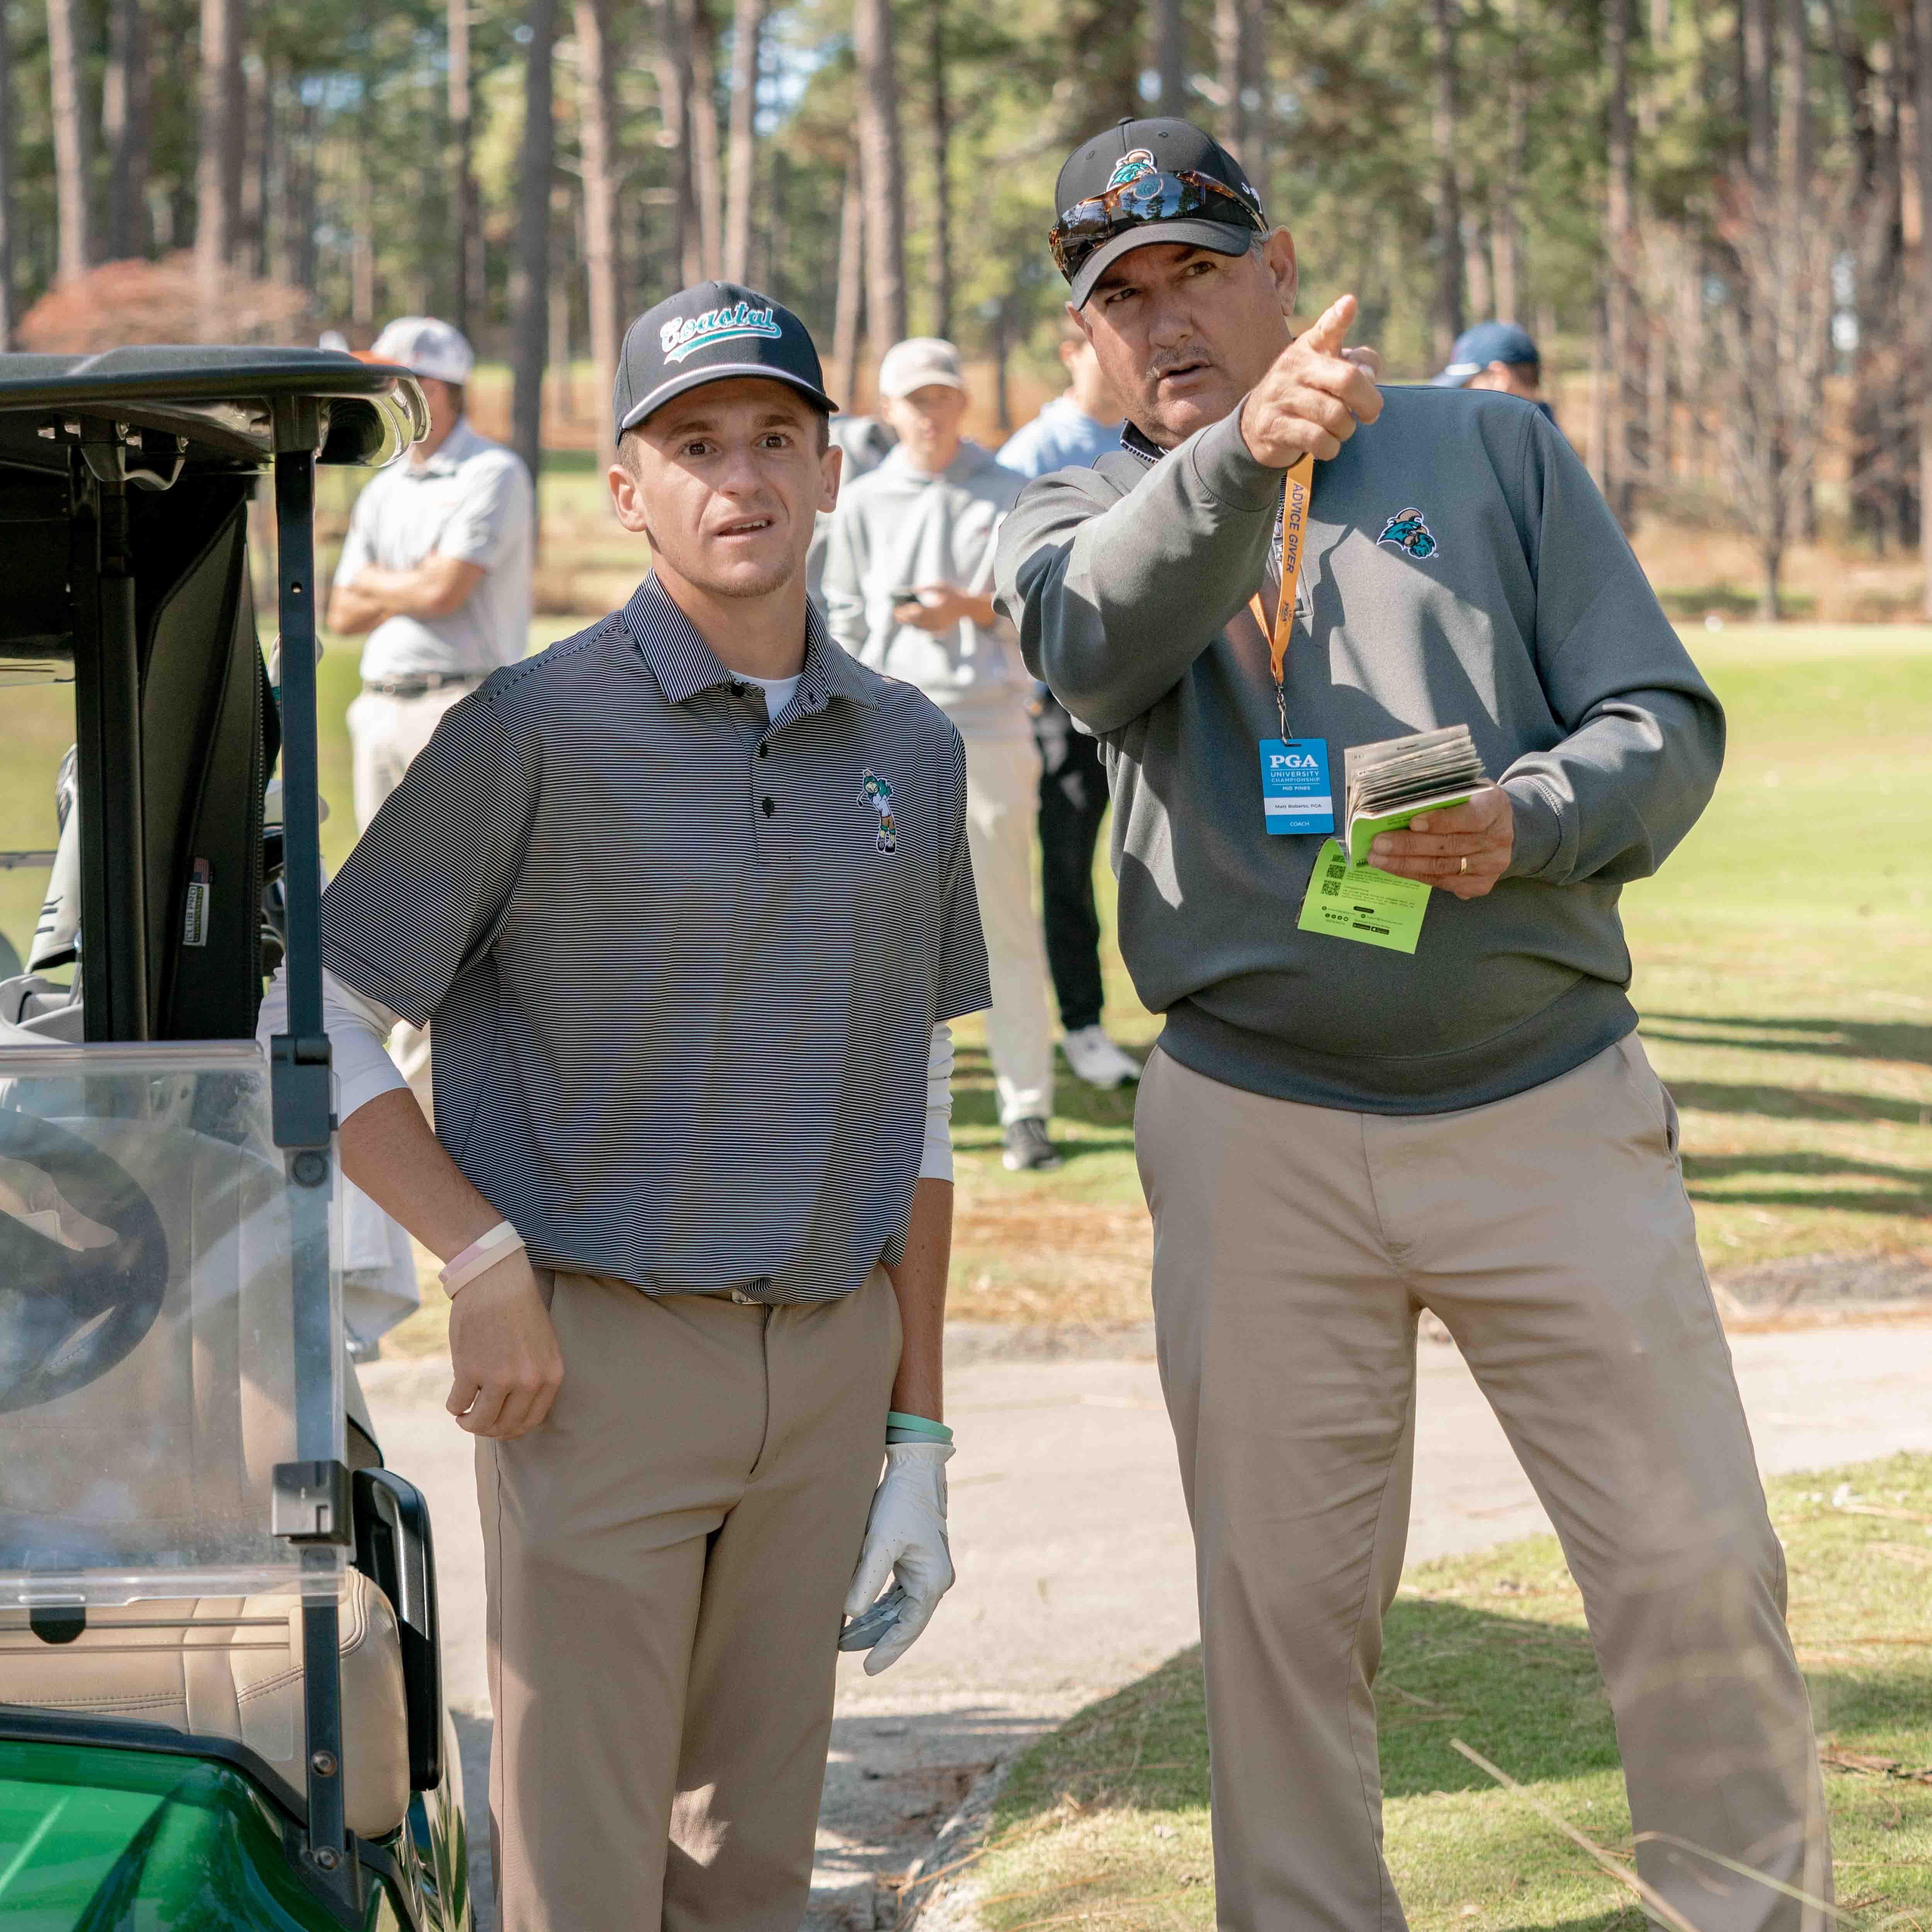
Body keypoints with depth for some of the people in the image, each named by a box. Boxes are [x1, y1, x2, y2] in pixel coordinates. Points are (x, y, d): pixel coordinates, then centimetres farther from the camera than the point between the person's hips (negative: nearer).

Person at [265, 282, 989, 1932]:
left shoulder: (908, 752, 10)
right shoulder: (534, 731, -5)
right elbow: (313, 1028, -3)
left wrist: (919, 1434, 11)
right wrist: (483, 1259, -13)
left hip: (829, 1358, 4)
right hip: (599, 1353, -4)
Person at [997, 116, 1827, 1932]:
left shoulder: (1493, 452, 9)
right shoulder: (1080, 515, 8)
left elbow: (1665, 723, 3)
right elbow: (1100, 642, -18)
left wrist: (1526, 826, -19)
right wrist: (1245, 452, -37)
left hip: (1551, 1110, 0)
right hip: (1255, 1137, 0)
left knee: (1697, 1566, -1)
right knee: (1279, 1598, 6)